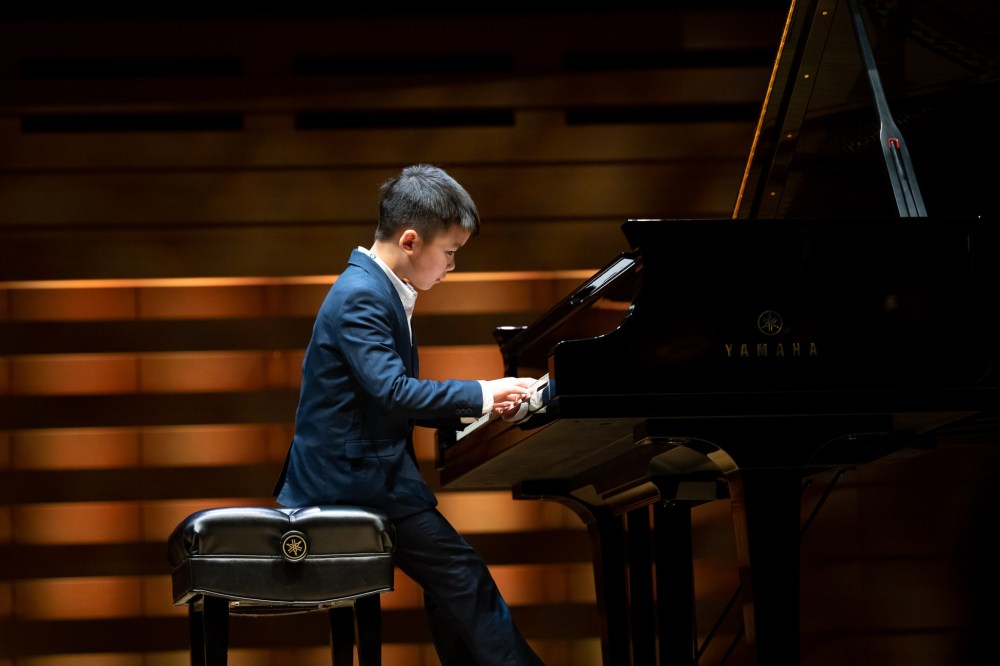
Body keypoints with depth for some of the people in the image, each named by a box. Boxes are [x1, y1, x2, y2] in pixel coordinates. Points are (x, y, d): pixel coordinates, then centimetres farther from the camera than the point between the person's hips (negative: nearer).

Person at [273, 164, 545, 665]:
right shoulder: (360, 297, -18)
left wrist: (476, 403, 11)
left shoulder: (376, 289, 15)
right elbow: (393, 392, -28)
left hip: (359, 469, 11)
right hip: (355, 479, -11)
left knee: (451, 583, 12)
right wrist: (479, 396, -20)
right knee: (464, 578, -13)